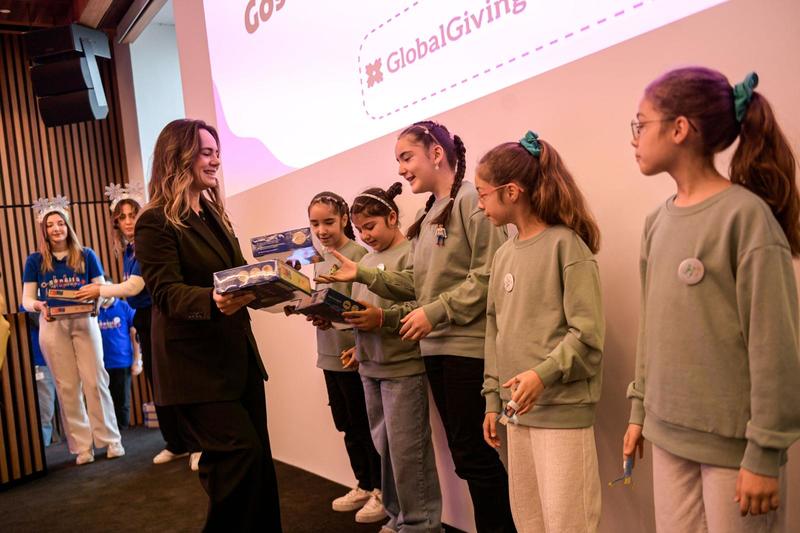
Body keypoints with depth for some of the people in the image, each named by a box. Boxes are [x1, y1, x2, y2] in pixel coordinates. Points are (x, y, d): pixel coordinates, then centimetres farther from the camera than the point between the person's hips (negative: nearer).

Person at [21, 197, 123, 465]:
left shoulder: (86, 256, 4)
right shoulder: (35, 261, 6)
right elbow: (27, 299, 3)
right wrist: (39, 306, -20)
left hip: (84, 322, -1)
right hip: (52, 326, 1)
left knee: (95, 381, -3)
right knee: (67, 387, 3)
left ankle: (110, 440, 6)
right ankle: (81, 446, 10)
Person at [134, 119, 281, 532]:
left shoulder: (214, 215, 15)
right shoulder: (156, 222, -10)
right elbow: (166, 292, -20)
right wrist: (213, 301, -39)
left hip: (238, 355, 8)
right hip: (196, 363, -8)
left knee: (259, 456, 12)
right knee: (240, 453, -11)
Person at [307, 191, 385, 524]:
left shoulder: (357, 254, -13)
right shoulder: (320, 259, 11)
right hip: (330, 356, 8)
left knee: (367, 427, 5)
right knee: (348, 426, 18)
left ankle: (382, 491, 20)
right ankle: (364, 486, 33)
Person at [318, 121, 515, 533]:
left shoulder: (471, 199, -10)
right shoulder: (428, 217, 17)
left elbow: (490, 275, -18)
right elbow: (419, 283, 14)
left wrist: (436, 312, -17)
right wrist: (363, 275, 7)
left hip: (469, 347, -9)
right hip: (435, 347, 9)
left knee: (474, 454, -1)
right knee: (463, 453, 15)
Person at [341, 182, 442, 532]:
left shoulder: (411, 254, -9)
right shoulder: (367, 260, 15)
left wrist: (383, 317, -26)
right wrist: (359, 347, 13)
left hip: (403, 368, -8)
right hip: (370, 368, 8)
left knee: (407, 450, -2)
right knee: (384, 448, 15)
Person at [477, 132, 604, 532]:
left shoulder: (565, 244, -9)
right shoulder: (504, 255, 11)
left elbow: (588, 333, -14)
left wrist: (543, 374, -25)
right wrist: (493, 399, 13)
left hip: (563, 407, -7)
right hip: (517, 407, 7)